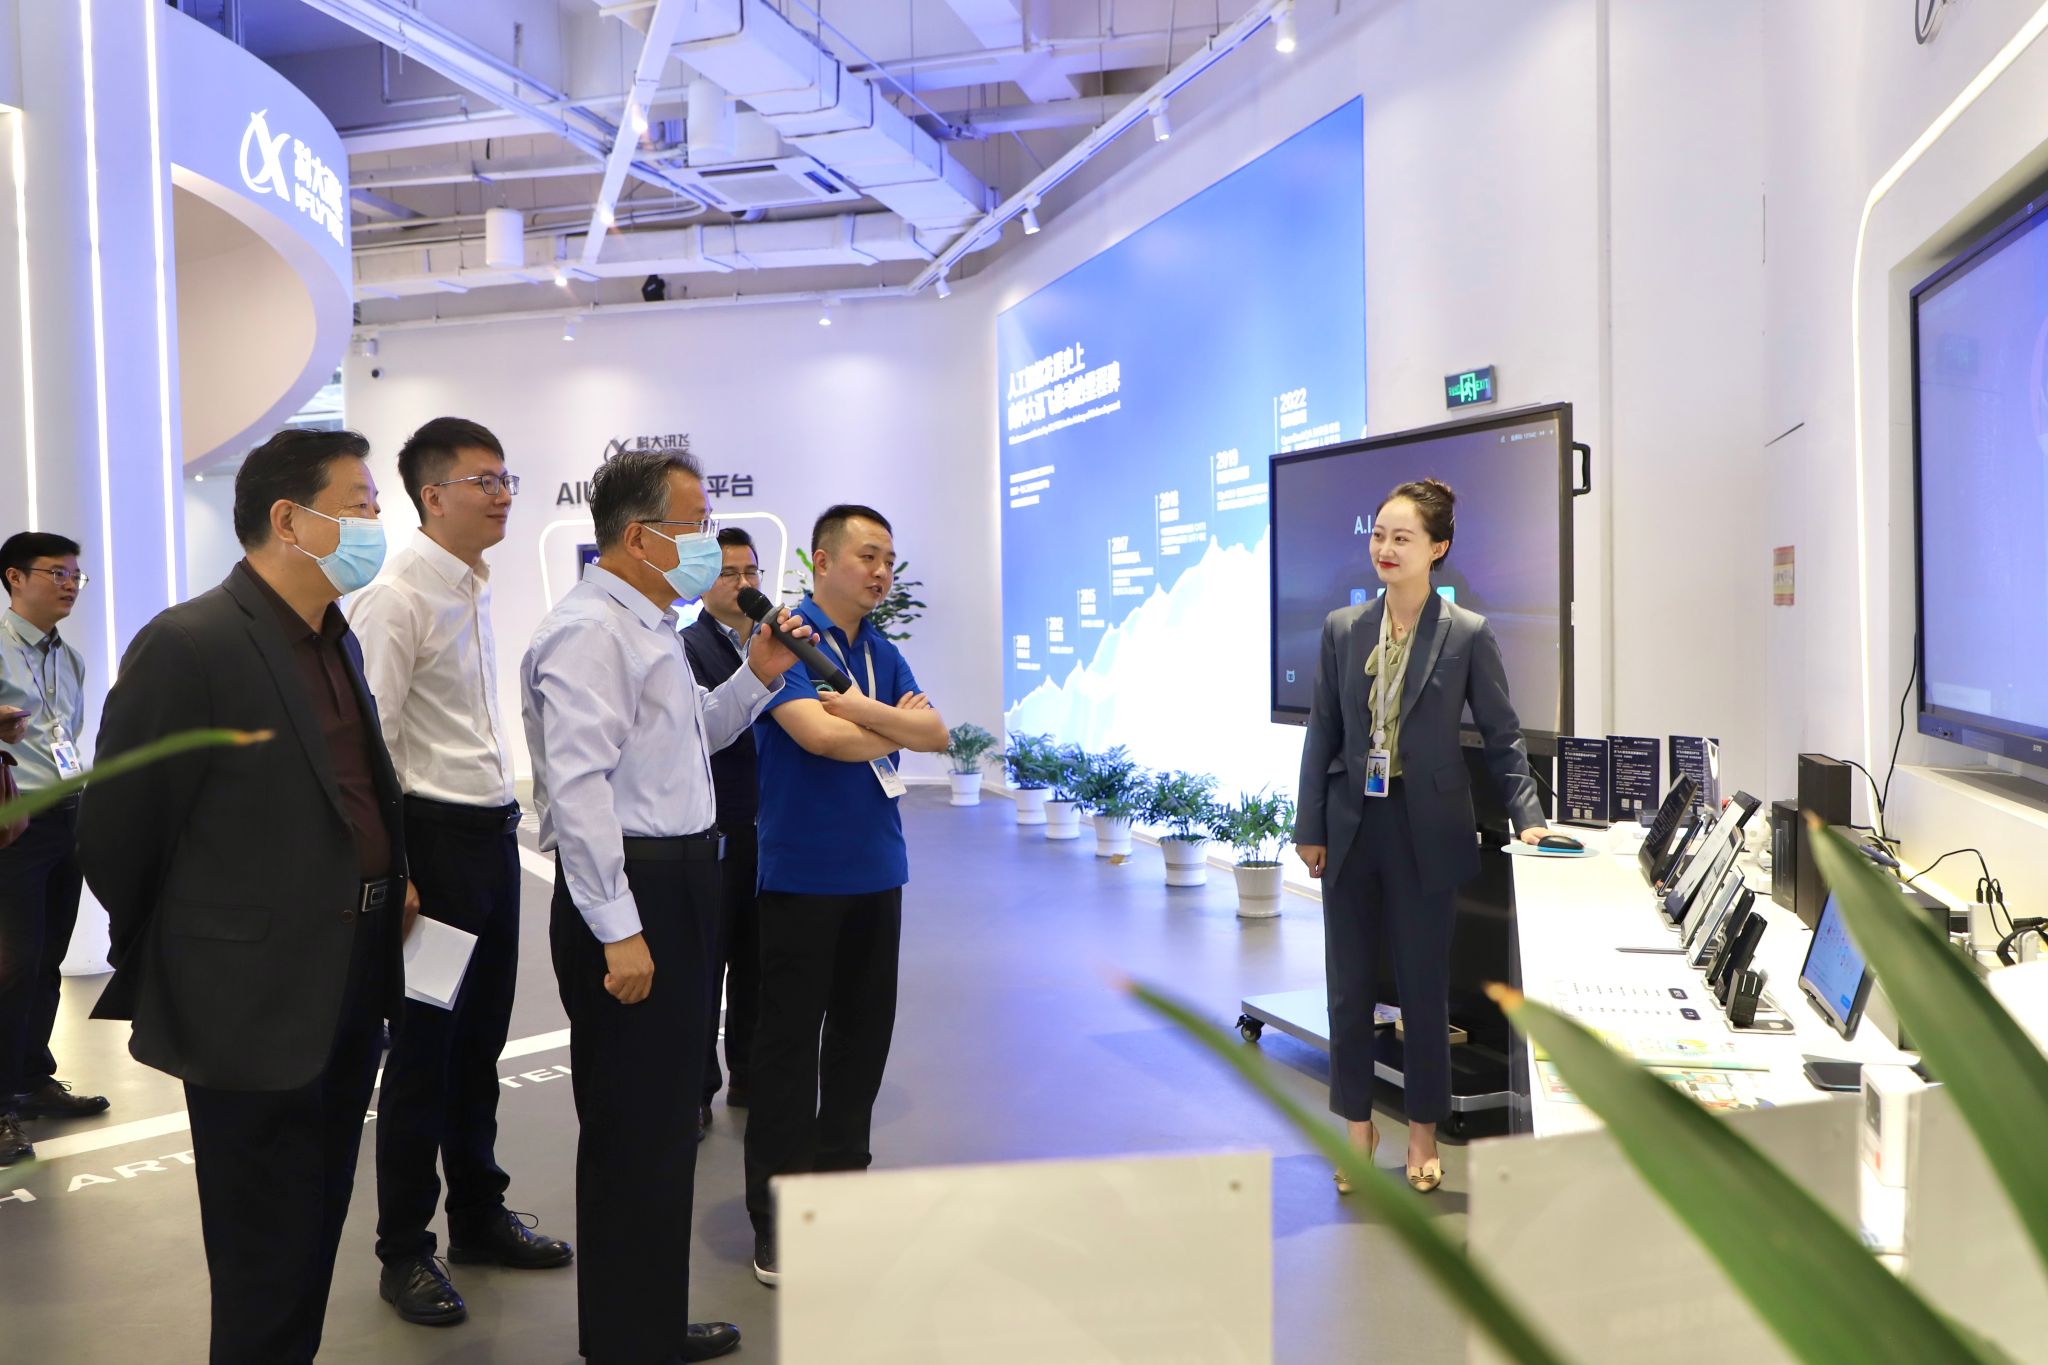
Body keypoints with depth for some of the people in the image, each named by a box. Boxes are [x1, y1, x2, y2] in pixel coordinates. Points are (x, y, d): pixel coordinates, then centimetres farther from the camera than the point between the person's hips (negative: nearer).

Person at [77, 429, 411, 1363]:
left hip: (349, 991, 8)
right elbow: (115, 833, -12)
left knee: (316, 1235, 20)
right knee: (268, 1266, 7)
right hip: (254, 1005, -7)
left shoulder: (337, 642, 9)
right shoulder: (188, 645, -17)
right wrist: (158, 966, 1)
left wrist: (389, 885, 6)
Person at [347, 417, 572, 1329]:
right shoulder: (398, 595, -15)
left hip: (492, 833, 8)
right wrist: (390, 875, -20)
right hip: (435, 839, -8)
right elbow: (371, 741, -18)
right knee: (423, 1048, 4)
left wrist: (504, 818, 15)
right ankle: (404, 1252, 21)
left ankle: (479, 1216, 33)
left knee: (480, 1038, 18)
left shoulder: (473, 588, 12)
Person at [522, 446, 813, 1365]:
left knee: (669, 1117, 19)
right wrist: (618, 931, -25)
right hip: (629, 892, -10)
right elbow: (578, 784, -24)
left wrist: (757, 676, 12)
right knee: (630, 1129, 1)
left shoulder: (649, 627, 15)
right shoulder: (590, 630, -16)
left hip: (677, 885, 10)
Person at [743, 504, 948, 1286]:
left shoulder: (881, 653, 11)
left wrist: (857, 706, -16)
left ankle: (844, 1173, 28)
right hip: (802, 871, -7)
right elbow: (820, 736, -22)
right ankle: (776, 1216, 10)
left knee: (864, 1030, 13)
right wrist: (897, 726, -5)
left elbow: (936, 735, -1)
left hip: (877, 869, 7)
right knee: (789, 1038, 1)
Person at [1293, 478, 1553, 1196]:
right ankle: (1358, 1124, 24)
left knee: (1425, 986, 7)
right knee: (1349, 985, 8)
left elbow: (1501, 734, 1)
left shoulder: (1468, 634, -4)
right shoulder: (1342, 628, 4)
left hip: (1425, 830, -3)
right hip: (1353, 826, 3)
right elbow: (1322, 732, 6)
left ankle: (1422, 1133, 24)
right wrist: (1310, 827, 4)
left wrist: (1527, 817, -8)